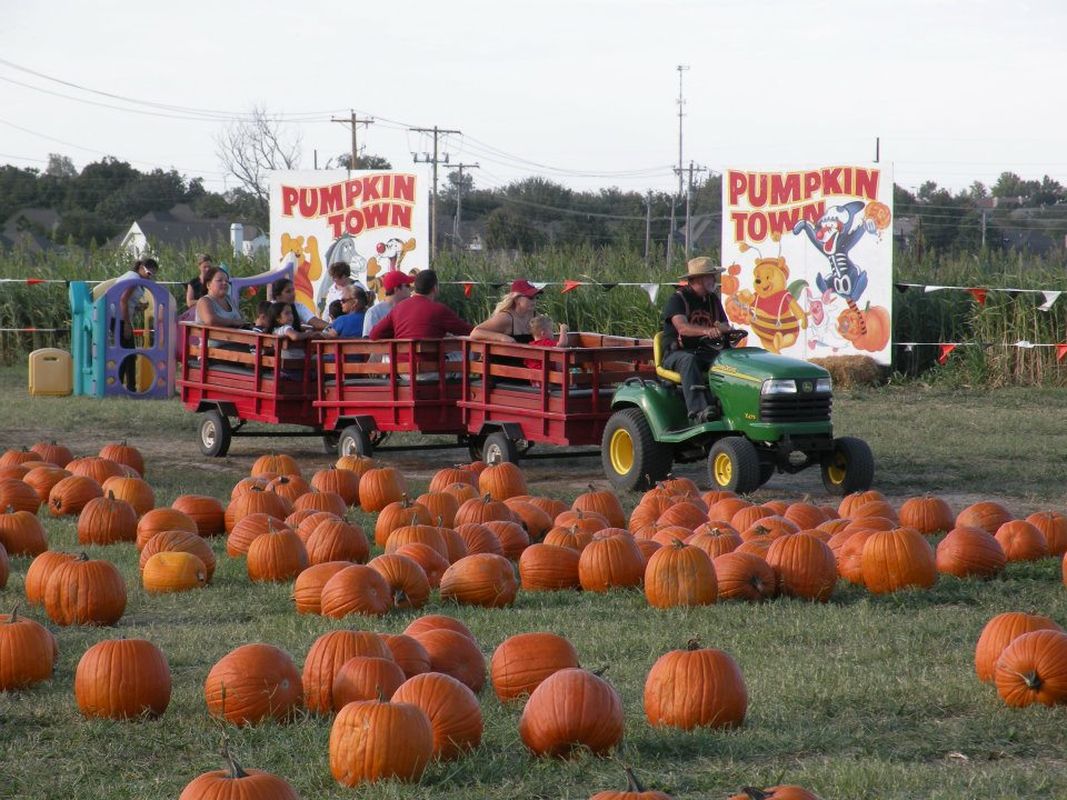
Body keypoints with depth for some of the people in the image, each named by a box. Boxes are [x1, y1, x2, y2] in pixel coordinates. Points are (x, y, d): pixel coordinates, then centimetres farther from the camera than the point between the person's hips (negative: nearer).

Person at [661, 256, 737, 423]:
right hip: (678, 353, -5)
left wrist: (725, 329, -16)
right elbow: (682, 327, -24)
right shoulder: (678, 300, -6)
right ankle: (698, 410, -54)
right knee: (689, 361, -40)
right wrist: (706, 331, -42)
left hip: (706, 353, 5)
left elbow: (725, 325, 11)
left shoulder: (713, 300, 15)